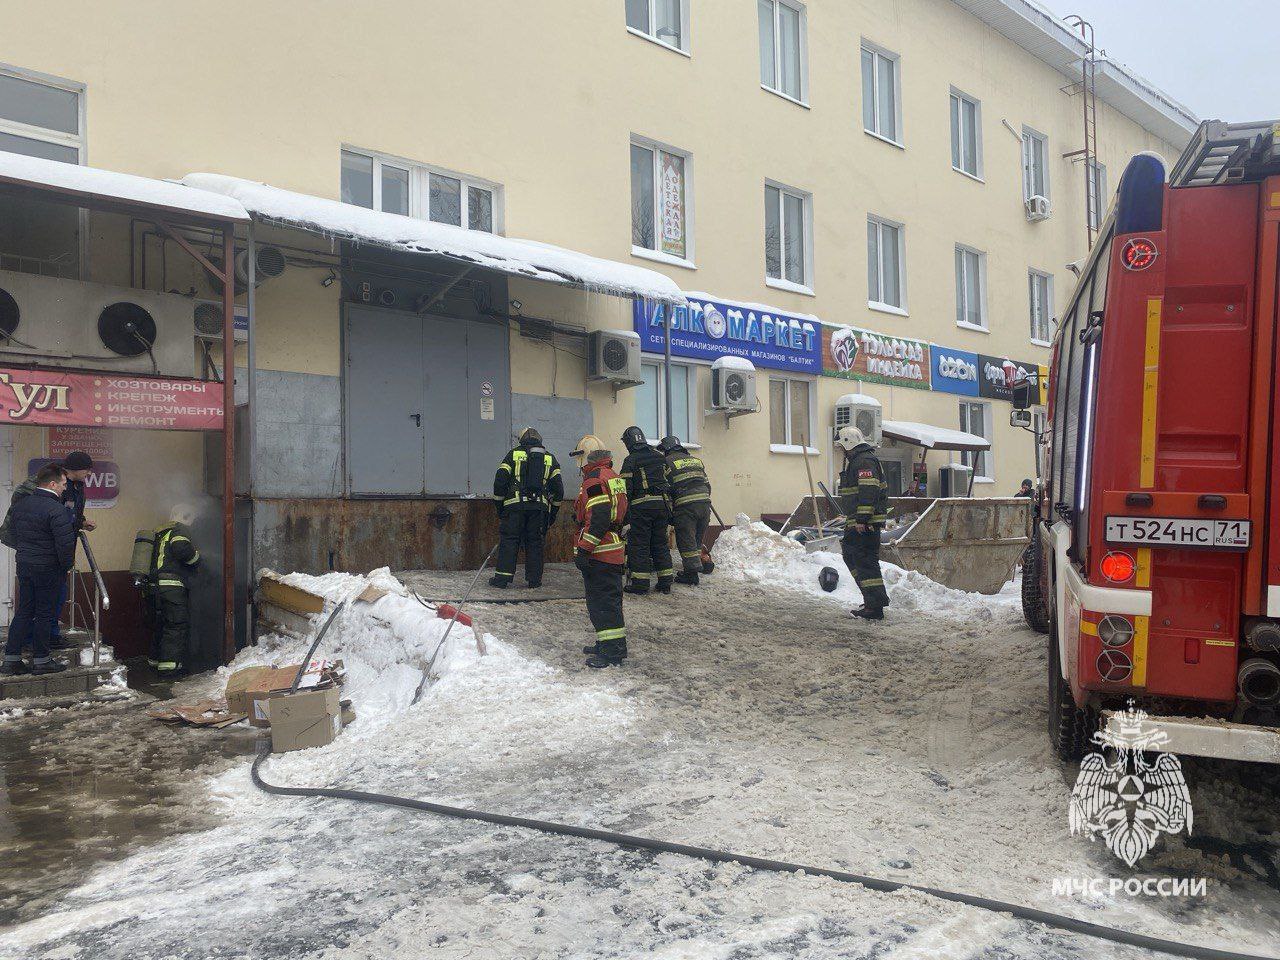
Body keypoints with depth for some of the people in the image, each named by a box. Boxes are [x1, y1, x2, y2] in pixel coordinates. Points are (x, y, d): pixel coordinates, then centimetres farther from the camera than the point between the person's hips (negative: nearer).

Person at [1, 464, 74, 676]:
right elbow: (65, 544, -21)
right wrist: (66, 565, -4)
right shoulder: (57, 510, -20)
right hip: (48, 569, -7)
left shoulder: (20, 504, 6)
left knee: (23, 611, 14)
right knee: (44, 613, 3)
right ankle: (41, 660, 12)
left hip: (23, 565, 7)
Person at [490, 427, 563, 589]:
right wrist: (553, 512, 16)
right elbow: (558, 488, 9)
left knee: (509, 540, 3)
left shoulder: (514, 454, 6)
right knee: (535, 543, 8)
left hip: (514, 505, -2)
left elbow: (500, 481, 1)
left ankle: (502, 577, 0)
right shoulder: (550, 459, 12)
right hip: (540, 507, 2)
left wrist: (499, 505, 10)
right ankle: (534, 580, 9)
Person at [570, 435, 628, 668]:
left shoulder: (596, 480, -16)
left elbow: (597, 520, -23)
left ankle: (613, 649, -5)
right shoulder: (611, 476, 17)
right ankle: (608, 643, 28)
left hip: (600, 553, -10)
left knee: (603, 600, -7)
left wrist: (583, 550, -20)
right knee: (605, 598, 18)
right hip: (613, 551, 10)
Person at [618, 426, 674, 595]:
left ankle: (641, 583, 0)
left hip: (641, 506, -6)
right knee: (660, 543, 13)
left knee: (639, 544, 1)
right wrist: (667, 503, 20)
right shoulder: (659, 457, 13)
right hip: (662, 504, 6)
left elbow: (626, 488, -9)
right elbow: (669, 480, 15)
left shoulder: (630, 460, -5)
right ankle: (665, 582, 14)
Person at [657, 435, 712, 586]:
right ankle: (696, 566, 21)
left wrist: (669, 512, 6)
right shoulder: (696, 460, 22)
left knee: (686, 542, 1)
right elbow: (707, 484, 19)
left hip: (685, 506, -6)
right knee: (697, 540, 17)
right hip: (704, 503, 6)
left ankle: (692, 574, 1)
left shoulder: (667, 463, 4)